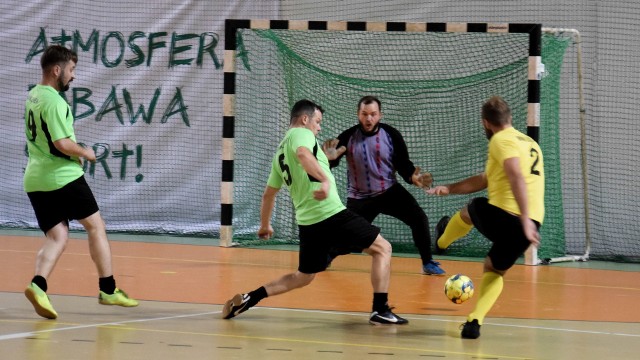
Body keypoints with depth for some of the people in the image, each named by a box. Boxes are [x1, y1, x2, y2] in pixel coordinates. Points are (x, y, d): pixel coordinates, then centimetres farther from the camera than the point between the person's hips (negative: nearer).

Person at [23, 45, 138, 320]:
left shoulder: (33, 96, 14)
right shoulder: (54, 101, -16)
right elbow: (62, 144, -23)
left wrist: (75, 153, 17)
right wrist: (85, 153, -5)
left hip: (35, 179, 8)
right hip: (63, 176, -8)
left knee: (57, 237, 4)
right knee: (95, 226, 7)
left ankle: (38, 285, -20)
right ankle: (108, 289, 11)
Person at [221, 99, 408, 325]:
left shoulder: (281, 150, 21)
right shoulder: (301, 133, -3)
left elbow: (269, 193, 29)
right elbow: (303, 154, -29)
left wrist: (265, 225, 42)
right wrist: (325, 180, -41)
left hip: (307, 222, 8)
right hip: (331, 214, -8)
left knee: (303, 277, 22)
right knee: (382, 248, 3)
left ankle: (248, 299, 11)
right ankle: (380, 310, -6)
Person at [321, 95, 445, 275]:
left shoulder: (391, 135, -11)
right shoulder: (348, 137, -11)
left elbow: (403, 164, -6)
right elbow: (330, 164, -10)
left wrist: (413, 177, -27)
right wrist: (330, 158, -34)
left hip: (390, 192, 0)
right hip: (359, 198, 0)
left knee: (419, 218, -16)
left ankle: (428, 263, -1)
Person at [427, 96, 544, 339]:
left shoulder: (501, 140, -4)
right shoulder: (530, 143, 24)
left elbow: (517, 177, -22)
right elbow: (486, 180, 30)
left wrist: (524, 218, -28)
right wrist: (449, 189, 32)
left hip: (502, 216, -6)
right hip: (529, 226, 6)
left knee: (469, 211, 30)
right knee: (494, 270, 28)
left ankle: (441, 241, 61)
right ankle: (475, 321, 8)